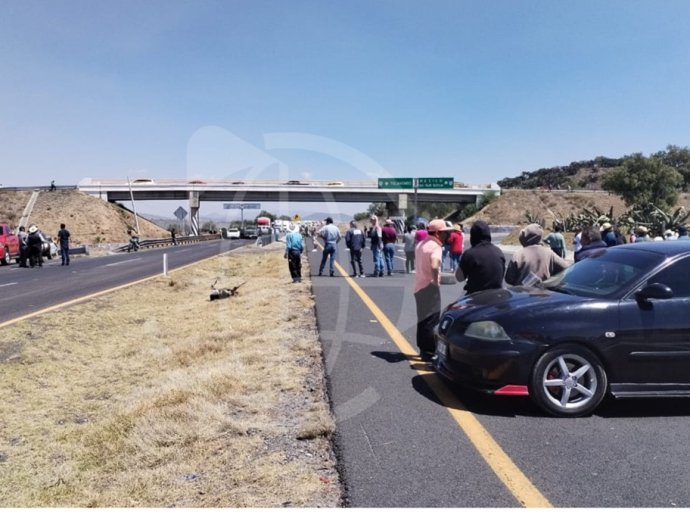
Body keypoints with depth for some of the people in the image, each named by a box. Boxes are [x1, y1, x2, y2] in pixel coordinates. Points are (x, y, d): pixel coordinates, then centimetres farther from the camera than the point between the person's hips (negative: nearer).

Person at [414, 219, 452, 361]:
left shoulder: (421, 244, 11)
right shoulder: (435, 247, -18)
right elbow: (434, 266, -36)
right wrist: (436, 280, -24)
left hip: (419, 286, 9)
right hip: (430, 287, -9)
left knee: (423, 320, 18)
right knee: (431, 321, -4)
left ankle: (423, 348, 27)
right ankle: (429, 352, -1)